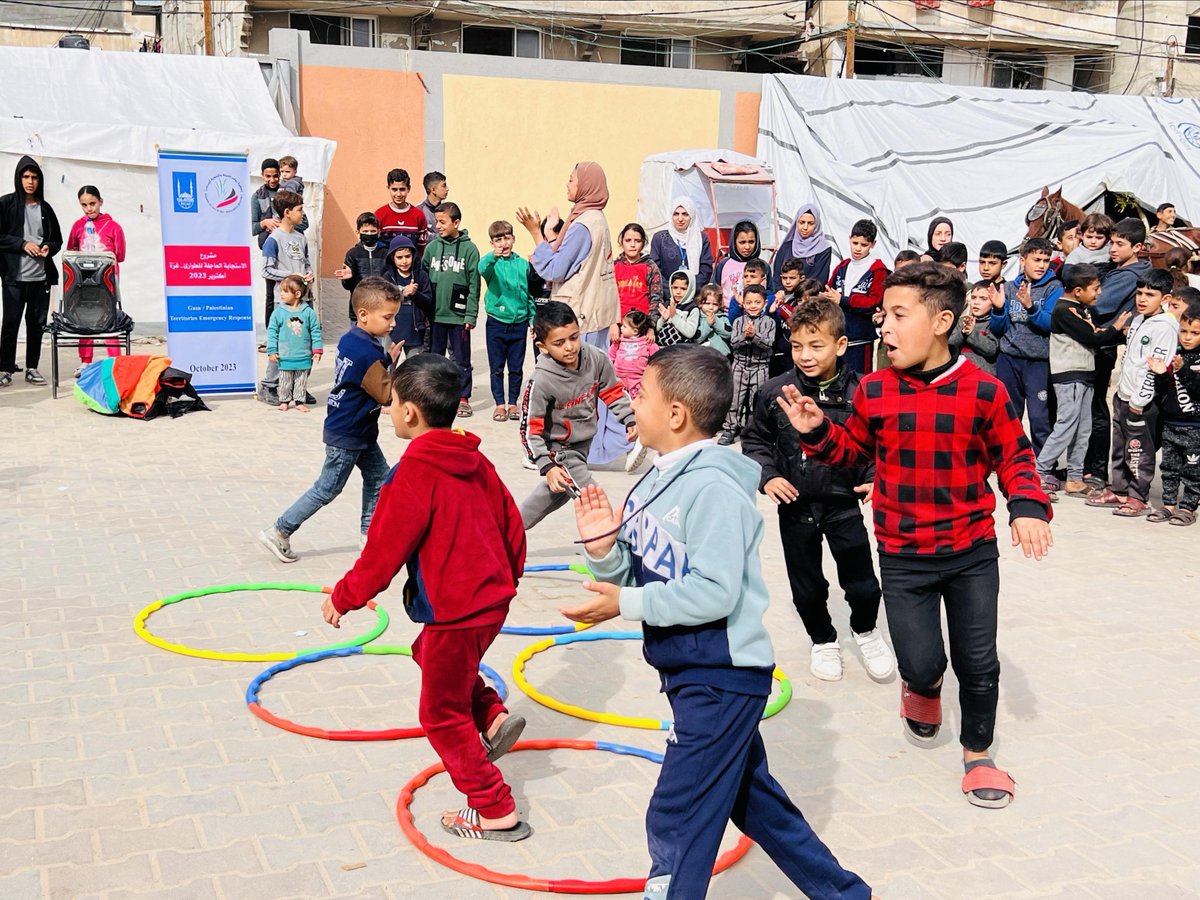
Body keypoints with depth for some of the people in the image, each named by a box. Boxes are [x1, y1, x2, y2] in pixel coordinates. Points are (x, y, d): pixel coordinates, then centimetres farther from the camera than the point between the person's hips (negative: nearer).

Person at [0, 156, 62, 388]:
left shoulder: (45, 208, 12)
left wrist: (49, 247, -2)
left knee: (37, 323, 6)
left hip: (41, 276, 4)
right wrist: (23, 244, -12)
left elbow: (58, 240, 18)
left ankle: (32, 368, 15)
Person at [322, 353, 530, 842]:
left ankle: (495, 811, 14)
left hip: (454, 611, -9)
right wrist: (508, 576, 28)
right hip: (493, 598, 9)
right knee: (428, 653, 32)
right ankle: (493, 716, 19)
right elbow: (510, 521, 13)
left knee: (444, 714, 8)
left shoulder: (414, 472, -19)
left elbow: (385, 548, -15)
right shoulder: (474, 461, 5)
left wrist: (344, 597, -2)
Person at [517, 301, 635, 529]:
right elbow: (530, 430, -22)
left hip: (585, 442, 7)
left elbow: (613, 390, 2)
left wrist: (629, 419, -7)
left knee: (558, 491, 28)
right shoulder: (541, 382, -30)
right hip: (560, 450, -7)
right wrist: (547, 467, -29)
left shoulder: (596, 359, -18)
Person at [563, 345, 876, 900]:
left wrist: (628, 604, -23)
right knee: (753, 799, 22)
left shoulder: (713, 489, -22)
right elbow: (636, 578, 8)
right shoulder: (657, 482, 6)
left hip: (721, 677, -10)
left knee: (675, 818, -2)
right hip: (689, 670, 10)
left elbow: (714, 592, -27)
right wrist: (603, 548, -10)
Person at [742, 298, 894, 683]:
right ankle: (823, 640, 39)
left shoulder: (859, 392, -13)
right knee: (806, 586, 14)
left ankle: (866, 631, 36)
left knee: (862, 584, 4)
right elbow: (755, 440, 4)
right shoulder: (775, 392, -10)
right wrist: (766, 476, -9)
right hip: (795, 506, 1)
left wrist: (875, 478, -14)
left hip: (844, 503, -1)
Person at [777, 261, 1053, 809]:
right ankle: (923, 690, 37)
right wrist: (817, 432, -6)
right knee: (921, 664, -1)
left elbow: (1013, 456, 0)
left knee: (978, 664, 6)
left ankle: (977, 754, 31)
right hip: (903, 557, 1)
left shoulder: (983, 391, -10)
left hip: (973, 552, 0)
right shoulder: (874, 391, -4)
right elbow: (855, 450, 11)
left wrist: (1027, 506, -15)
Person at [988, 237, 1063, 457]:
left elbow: (1051, 324, -13)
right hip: (1008, 359, 4)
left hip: (1038, 361, -4)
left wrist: (1030, 306, -27)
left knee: (1039, 418, -8)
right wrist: (998, 309, -9)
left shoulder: (1053, 287, -1)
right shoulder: (1010, 287, 9)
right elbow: (998, 330, 9)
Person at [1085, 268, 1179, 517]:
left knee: (1139, 450, -1)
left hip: (1142, 401, -9)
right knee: (1120, 447, 16)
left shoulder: (1165, 327, -15)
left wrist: (1139, 400, -19)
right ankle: (1119, 490, 26)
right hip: (1123, 395, 9)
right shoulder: (1138, 320, 12)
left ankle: (1138, 498, 8)